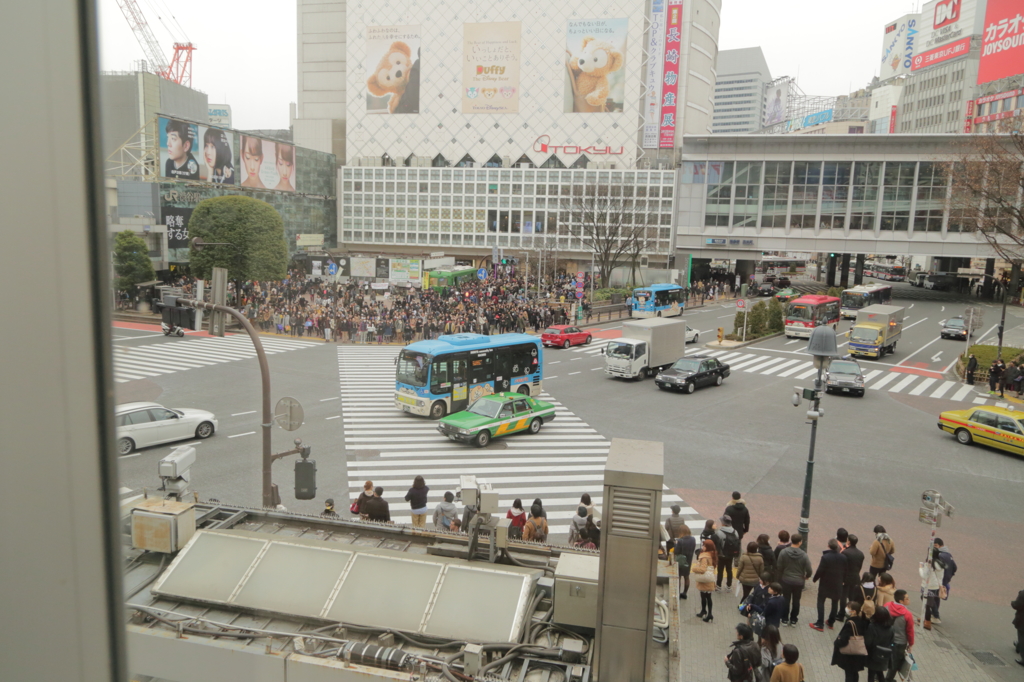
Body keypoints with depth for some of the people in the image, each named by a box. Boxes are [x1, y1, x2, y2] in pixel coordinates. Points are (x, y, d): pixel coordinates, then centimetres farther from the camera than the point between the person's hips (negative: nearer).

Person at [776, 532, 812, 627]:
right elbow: (809, 570, -12)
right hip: (799, 582, 0)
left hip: (786, 580, 0)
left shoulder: (783, 552, -15)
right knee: (796, 601, 16)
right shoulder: (803, 555, -16)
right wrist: (806, 576, 11)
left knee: (786, 600, 15)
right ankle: (793, 620, 26)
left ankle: (785, 619, 24)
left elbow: (779, 567, -8)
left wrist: (780, 579, 9)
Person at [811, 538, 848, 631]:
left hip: (825, 583, -4)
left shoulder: (825, 557, -22)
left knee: (821, 602, 6)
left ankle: (820, 624, 4)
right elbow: (845, 571, 2)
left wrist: (814, 579, 0)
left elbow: (820, 571, -17)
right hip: (837, 584, 4)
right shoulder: (843, 558, -8)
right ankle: (831, 622, 29)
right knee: (835, 603, 19)